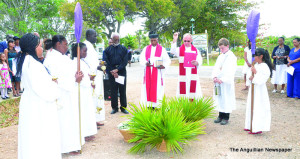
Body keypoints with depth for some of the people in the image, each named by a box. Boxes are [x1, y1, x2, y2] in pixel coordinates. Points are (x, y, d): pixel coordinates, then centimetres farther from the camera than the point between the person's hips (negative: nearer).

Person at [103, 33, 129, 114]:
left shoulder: (123, 49, 5)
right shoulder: (107, 50, 6)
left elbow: (125, 61, -2)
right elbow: (107, 62, 1)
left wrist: (117, 69, -13)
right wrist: (112, 72, -10)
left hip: (122, 72, 0)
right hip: (111, 73, 0)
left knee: (122, 91, 4)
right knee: (113, 91, 4)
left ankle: (123, 107, 14)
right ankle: (114, 108, 15)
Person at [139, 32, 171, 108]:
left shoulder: (162, 49, 4)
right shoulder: (146, 49, 12)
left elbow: (167, 60, 1)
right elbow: (141, 59, 7)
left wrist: (163, 66, -19)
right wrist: (146, 63, -14)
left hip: (158, 72, -2)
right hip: (148, 72, 2)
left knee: (157, 88, -4)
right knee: (147, 88, 0)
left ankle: (155, 106, 1)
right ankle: (148, 106, 6)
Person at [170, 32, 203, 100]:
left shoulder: (196, 50, 12)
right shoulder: (180, 49, 8)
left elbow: (200, 62, 5)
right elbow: (173, 51, -13)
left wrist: (196, 63, -19)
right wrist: (174, 40, -24)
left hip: (193, 75, 1)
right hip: (183, 75, -1)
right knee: (183, 91, -3)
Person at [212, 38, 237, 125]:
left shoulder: (232, 57, -6)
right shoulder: (220, 57, 15)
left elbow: (231, 71, -14)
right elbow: (215, 67, 12)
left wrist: (222, 79, -19)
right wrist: (214, 77, -6)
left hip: (226, 82, -6)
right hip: (218, 81, 7)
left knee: (226, 99, -2)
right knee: (219, 98, 11)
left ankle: (226, 117, 8)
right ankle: (220, 115, 22)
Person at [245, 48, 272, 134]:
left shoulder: (265, 67, -17)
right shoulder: (255, 65, 7)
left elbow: (260, 81, -22)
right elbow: (248, 73, 9)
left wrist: (255, 73, -21)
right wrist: (250, 77, -11)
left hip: (259, 90, -9)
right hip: (253, 88, 9)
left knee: (258, 108, -5)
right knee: (251, 107, 15)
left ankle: (258, 128, 3)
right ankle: (251, 126, 26)